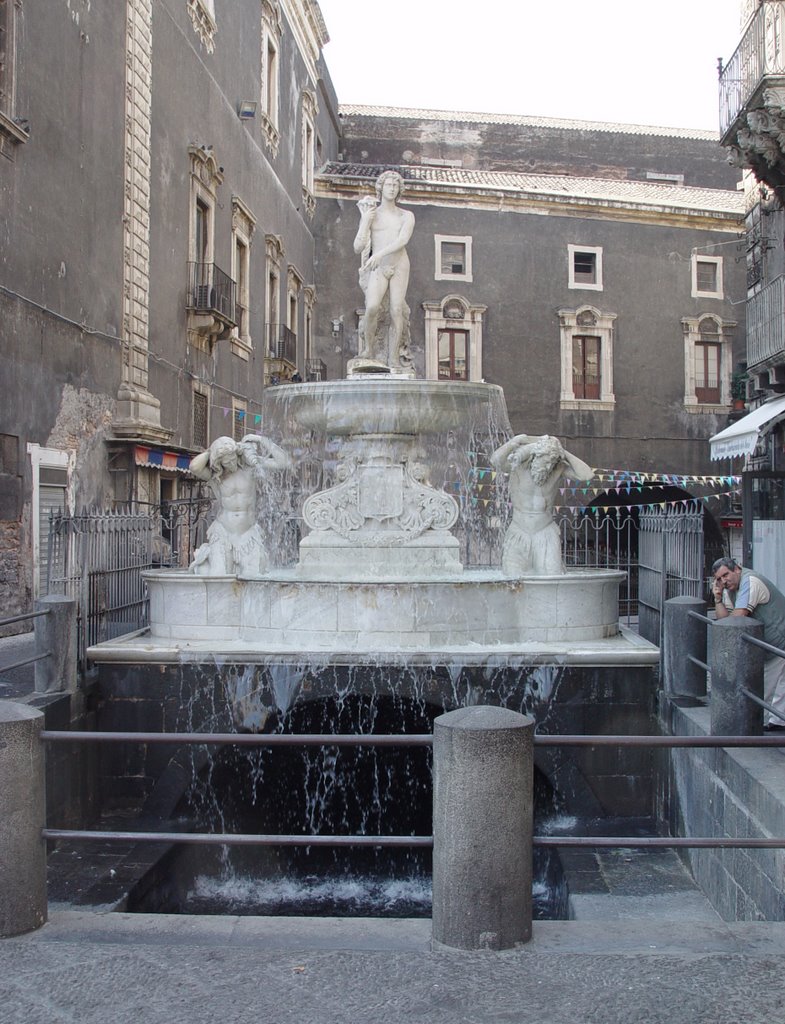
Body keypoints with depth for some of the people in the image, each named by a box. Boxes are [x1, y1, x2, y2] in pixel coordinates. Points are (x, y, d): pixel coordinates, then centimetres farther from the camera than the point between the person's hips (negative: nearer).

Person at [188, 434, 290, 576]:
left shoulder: (250, 464, -2)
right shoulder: (214, 474, -5)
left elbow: (283, 462, -7)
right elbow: (194, 467, -27)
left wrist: (262, 440, -9)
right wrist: (209, 451, -13)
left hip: (248, 535, 1)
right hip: (222, 535, -1)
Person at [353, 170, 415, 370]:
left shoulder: (407, 216, 10)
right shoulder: (370, 216, 10)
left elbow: (402, 240, -10)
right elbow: (358, 247, 1)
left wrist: (379, 254, -24)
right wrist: (365, 221, -5)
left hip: (400, 266, 1)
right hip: (377, 269, -1)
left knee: (396, 310, -12)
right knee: (373, 307, -24)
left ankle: (393, 357, -13)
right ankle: (368, 348, -8)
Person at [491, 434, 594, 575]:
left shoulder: (559, 468, -5)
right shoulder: (518, 464, -11)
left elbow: (587, 475, -19)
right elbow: (496, 460, -31)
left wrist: (563, 453, -17)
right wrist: (517, 440, -25)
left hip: (546, 535, 1)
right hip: (518, 536, -1)